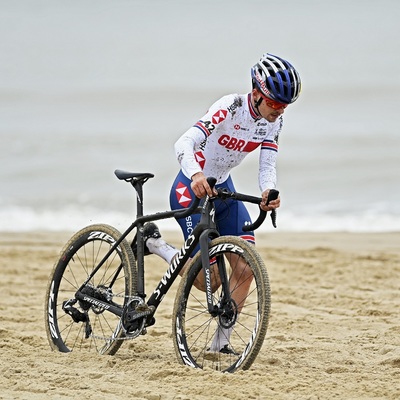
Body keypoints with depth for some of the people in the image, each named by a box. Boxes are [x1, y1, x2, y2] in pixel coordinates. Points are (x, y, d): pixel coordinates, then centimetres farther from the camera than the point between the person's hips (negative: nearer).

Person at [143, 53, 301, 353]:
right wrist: (196, 175, -58)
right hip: (191, 189, -7)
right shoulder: (230, 108, -27)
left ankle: (221, 342, 1)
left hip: (223, 189, 7)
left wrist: (269, 192, -34)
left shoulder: (274, 121, -7)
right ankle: (154, 243, 12)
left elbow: (267, 166, -10)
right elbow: (184, 143, -38)